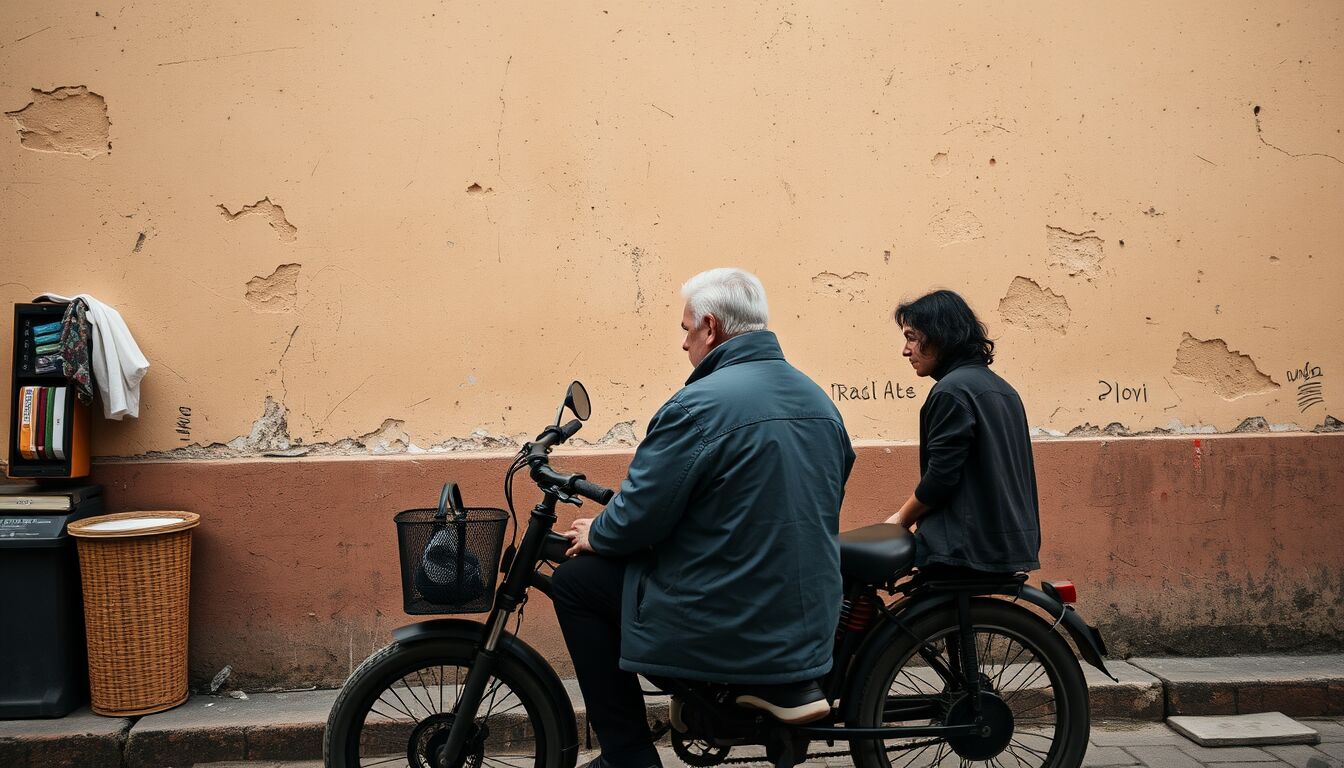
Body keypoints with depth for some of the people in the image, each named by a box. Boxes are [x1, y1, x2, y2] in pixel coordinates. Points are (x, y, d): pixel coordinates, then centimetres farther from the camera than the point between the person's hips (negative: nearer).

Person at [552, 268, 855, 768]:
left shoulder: (698, 405, -19)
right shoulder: (820, 402, 6)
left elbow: (639, 516, -16)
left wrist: (593, 534, 6)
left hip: (721, 627, -7)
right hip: (810, 627, 8)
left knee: (573, 581, 9)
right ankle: (789, 686, 16)